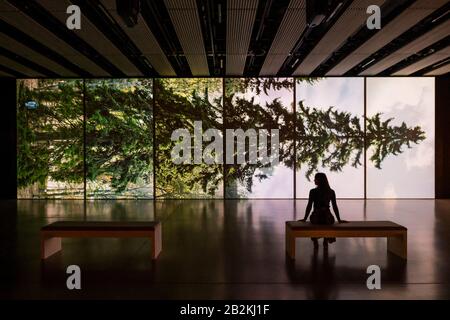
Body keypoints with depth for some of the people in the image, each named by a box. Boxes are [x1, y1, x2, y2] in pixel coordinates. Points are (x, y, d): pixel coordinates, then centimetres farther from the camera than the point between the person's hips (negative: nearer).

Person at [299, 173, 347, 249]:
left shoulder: (313, 192, -9)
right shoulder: (331, 192, -1)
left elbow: (309, 206, -7)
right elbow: (335, 207, 2)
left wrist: (305, 218, 2)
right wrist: (339, 220, 11)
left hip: (316, 217, -2)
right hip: (327, 218, 2)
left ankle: (315, 242, 25)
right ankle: (326, 242, 31)